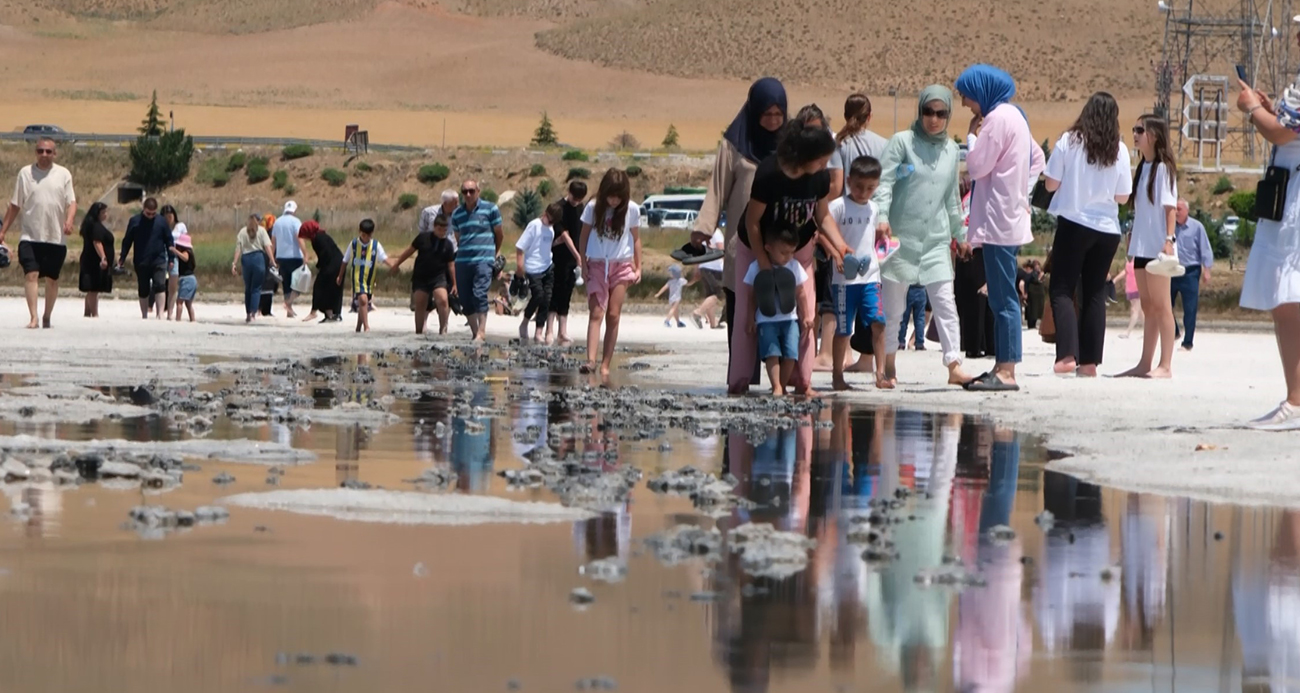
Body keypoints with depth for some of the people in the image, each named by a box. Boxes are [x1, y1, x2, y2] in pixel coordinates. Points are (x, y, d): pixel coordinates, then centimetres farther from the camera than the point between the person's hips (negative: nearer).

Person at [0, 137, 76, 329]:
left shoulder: (63, 175, 4)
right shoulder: (25, 173, 4)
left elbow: (71, 202, 3)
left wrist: (69, 220, -18)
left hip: (56, 237, 1)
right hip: (30, 236, -1)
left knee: (52, 278, 7)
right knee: (31, 274, -15)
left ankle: (47, 317, 21)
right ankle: (33, 318, -19)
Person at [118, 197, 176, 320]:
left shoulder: (162, 221, 1)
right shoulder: (135, 221, 1)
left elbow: (169, 241, 7)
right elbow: (127, 241, 6)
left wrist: (171, 258, 4)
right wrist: (122, 258, 3)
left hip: (158, 261, -1)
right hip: (141, 263, 1)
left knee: (160, 286, -15)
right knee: (143, 290, 8)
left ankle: (160, 314, -17)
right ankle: (144, 316, 18)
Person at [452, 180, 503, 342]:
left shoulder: (490, 209, 2)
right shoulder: (457, 214, 13)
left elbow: (498, 234, 11)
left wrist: (493, 254, 20)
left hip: (483, 260, -5)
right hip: (462, 260, 5)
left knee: (480, 294, -17)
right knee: (465, 298, 3)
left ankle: (482, 331, -16)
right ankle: (475, 332, 12)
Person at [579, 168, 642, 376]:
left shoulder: (632, 210, -2)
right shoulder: (594, 207, -4)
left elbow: (636, 239, 8)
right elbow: (584, 237, 6)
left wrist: (638, 267, 5)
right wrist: (583, 264, 0)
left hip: (621, 265, 1)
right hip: (597, 265, -1)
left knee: (613, 315, -1)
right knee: (596, 313, -12)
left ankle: (605, 365, 1)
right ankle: (591, 360, -25)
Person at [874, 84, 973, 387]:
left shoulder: (951, 151, 12)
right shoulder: (902, 142, -2)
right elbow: (885, 182, -8)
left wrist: (960, 234, 24)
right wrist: (882, 216, -22)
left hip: (936, 239, 3)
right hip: (902, 235, -3)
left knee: (945, 302, -5)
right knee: (893, 304, 5)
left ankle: (954, 365, -8)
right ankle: (889, 365, 15)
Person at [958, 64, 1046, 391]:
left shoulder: (998, 119, -13)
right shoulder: (1013, 116, 17)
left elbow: (977, 165, -16)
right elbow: (1037, 158, 27)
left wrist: (972, 135, 0)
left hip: (999, 220, -10)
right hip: (1009, 215, 10)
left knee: (1003, 297, -10)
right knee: (1001, 297, 12)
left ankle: (1006, 371, -11)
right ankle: (1002, 367, 14)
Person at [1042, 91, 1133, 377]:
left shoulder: (1069, 142, -7)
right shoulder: (1119, 150, -1)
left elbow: (1051, 184, -4)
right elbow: (1122, 197, 2)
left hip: (1073, 223, -3)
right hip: (1107, 229, 3)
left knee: (1062, 290, 1)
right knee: (1095, 293, 10)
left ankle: (1067, 354, -16)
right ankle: (1089, 361, 6)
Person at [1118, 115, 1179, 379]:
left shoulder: (1163, 168, -8)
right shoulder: (1143, 168, 15)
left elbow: (1170, 207, -13)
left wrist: (1169, 239, -20)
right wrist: (1132, 237, 14)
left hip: (1157, 246, -8)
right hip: (1142, 245, 8)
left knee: (1161, 305, -7)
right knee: (1148, 306, 10)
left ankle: (1166, 365, -7)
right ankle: (1145, 363, 12)